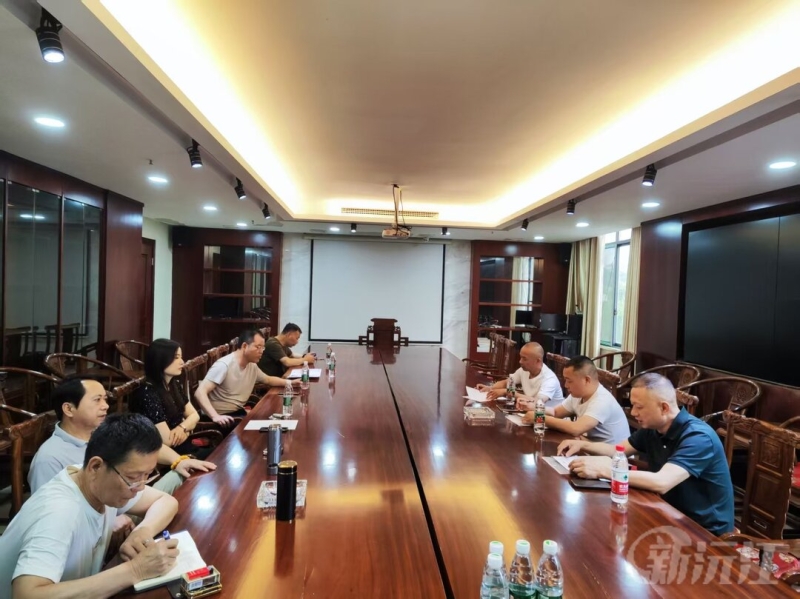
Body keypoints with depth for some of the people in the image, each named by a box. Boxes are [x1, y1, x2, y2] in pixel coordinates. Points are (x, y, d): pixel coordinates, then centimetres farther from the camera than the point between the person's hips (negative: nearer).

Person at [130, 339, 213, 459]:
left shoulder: (174, 385, 6)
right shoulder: (148, 394, -21)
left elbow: (194, 415, 10)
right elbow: (167, 440, -23)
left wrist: (182, 428, -11)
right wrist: (187, 429, -4)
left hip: (185, 448, 8)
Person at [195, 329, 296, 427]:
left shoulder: (252, 366, 4)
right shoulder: (224, 365, -21)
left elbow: (268, 380, 25)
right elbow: (200, 392, -28)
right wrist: (215, 416, -42)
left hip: (238, 413, 8)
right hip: (223, 417, -8)